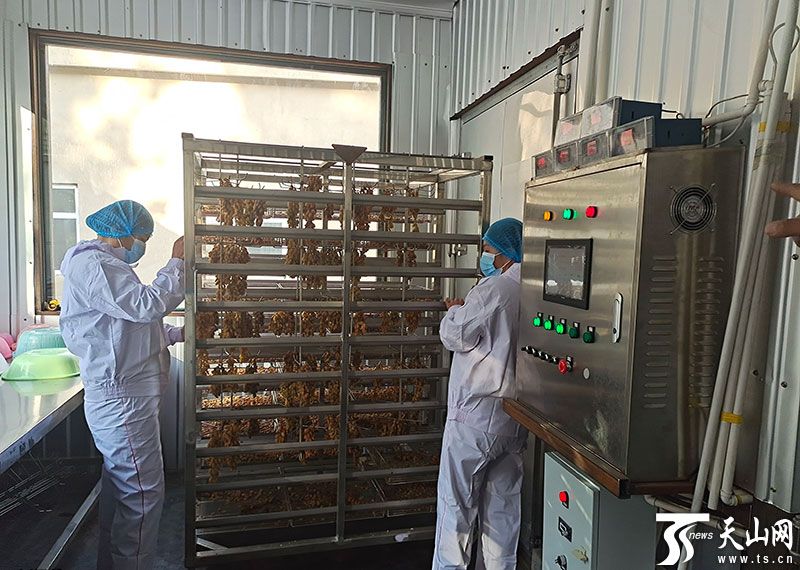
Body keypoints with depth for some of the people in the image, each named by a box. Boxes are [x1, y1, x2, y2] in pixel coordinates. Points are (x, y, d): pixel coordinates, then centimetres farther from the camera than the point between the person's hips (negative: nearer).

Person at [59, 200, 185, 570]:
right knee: (143, 492, -5)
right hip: (123, 400, -11)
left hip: (120, 396, 11)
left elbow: (132, 325, 23)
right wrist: (177, 262, -14)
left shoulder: (103, 265, 20)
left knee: (120, 488, 20)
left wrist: (180, 333, 16)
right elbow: (147, 305, -24)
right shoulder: (91, 264, -14)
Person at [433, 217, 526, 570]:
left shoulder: (493, 290, -18)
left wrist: (455, 311, 7)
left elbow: (454, 337, -12)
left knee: (456, 500, 7)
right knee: (504, 501, 17)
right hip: (516, 412, 8)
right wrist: (467, 311, 11)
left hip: (477, 412, -7)